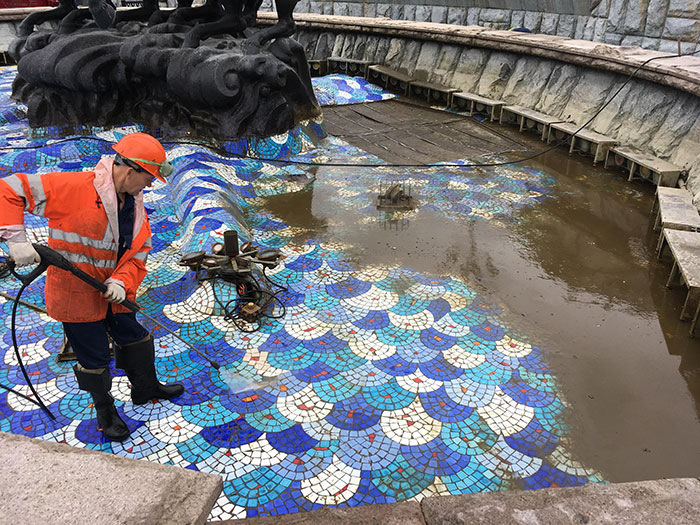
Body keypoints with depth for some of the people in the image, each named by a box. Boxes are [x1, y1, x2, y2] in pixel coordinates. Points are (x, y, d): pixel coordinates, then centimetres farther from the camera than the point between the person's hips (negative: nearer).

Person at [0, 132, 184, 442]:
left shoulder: (135, 205, 0)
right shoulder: (73, 188, -24)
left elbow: (139, 252, 1)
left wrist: (121, 282, -16)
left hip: (113, 292, 7)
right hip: (75, 294, -7)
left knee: (135, 340, 20)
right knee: (94, 358, 8)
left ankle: (146, 389, 45)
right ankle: (104, 410, 34)